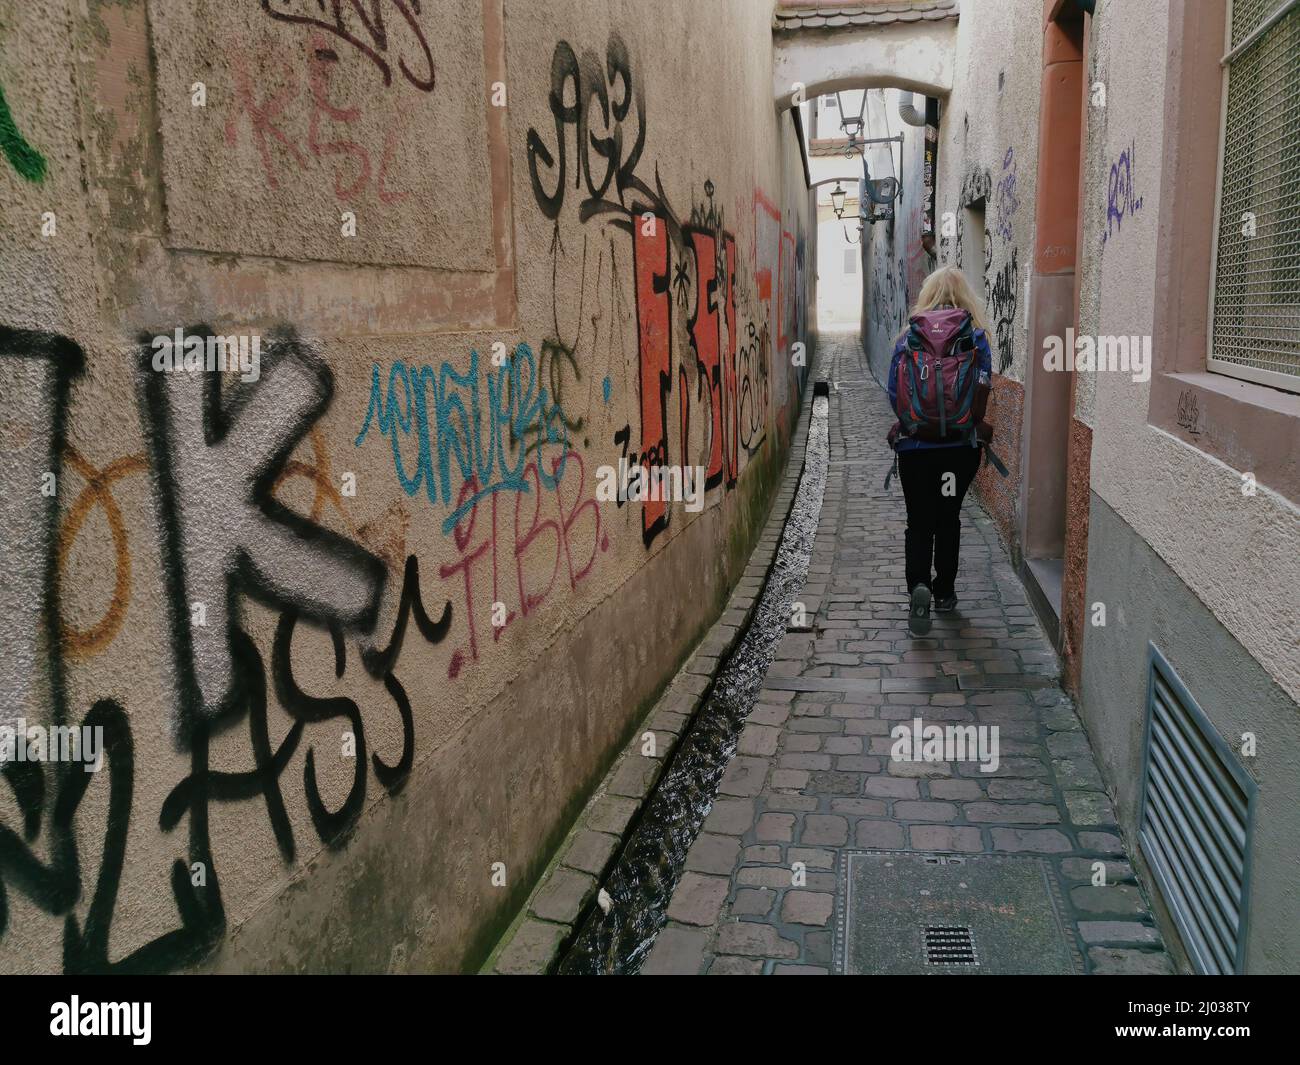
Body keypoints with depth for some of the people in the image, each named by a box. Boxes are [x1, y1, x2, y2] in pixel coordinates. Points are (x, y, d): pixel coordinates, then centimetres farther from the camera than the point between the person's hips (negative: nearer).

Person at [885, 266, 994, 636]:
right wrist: (978, 424, 6)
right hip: (959, 446, 0)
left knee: (918, 521, 7)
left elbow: (894, 392, -3)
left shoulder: (908, 335, -1)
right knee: (948, 517, 16)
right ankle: (944, 591, 24)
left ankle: (918, 584, -15)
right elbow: (983, 385, -10)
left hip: (914, 445, 0)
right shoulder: (974, 335, -3)